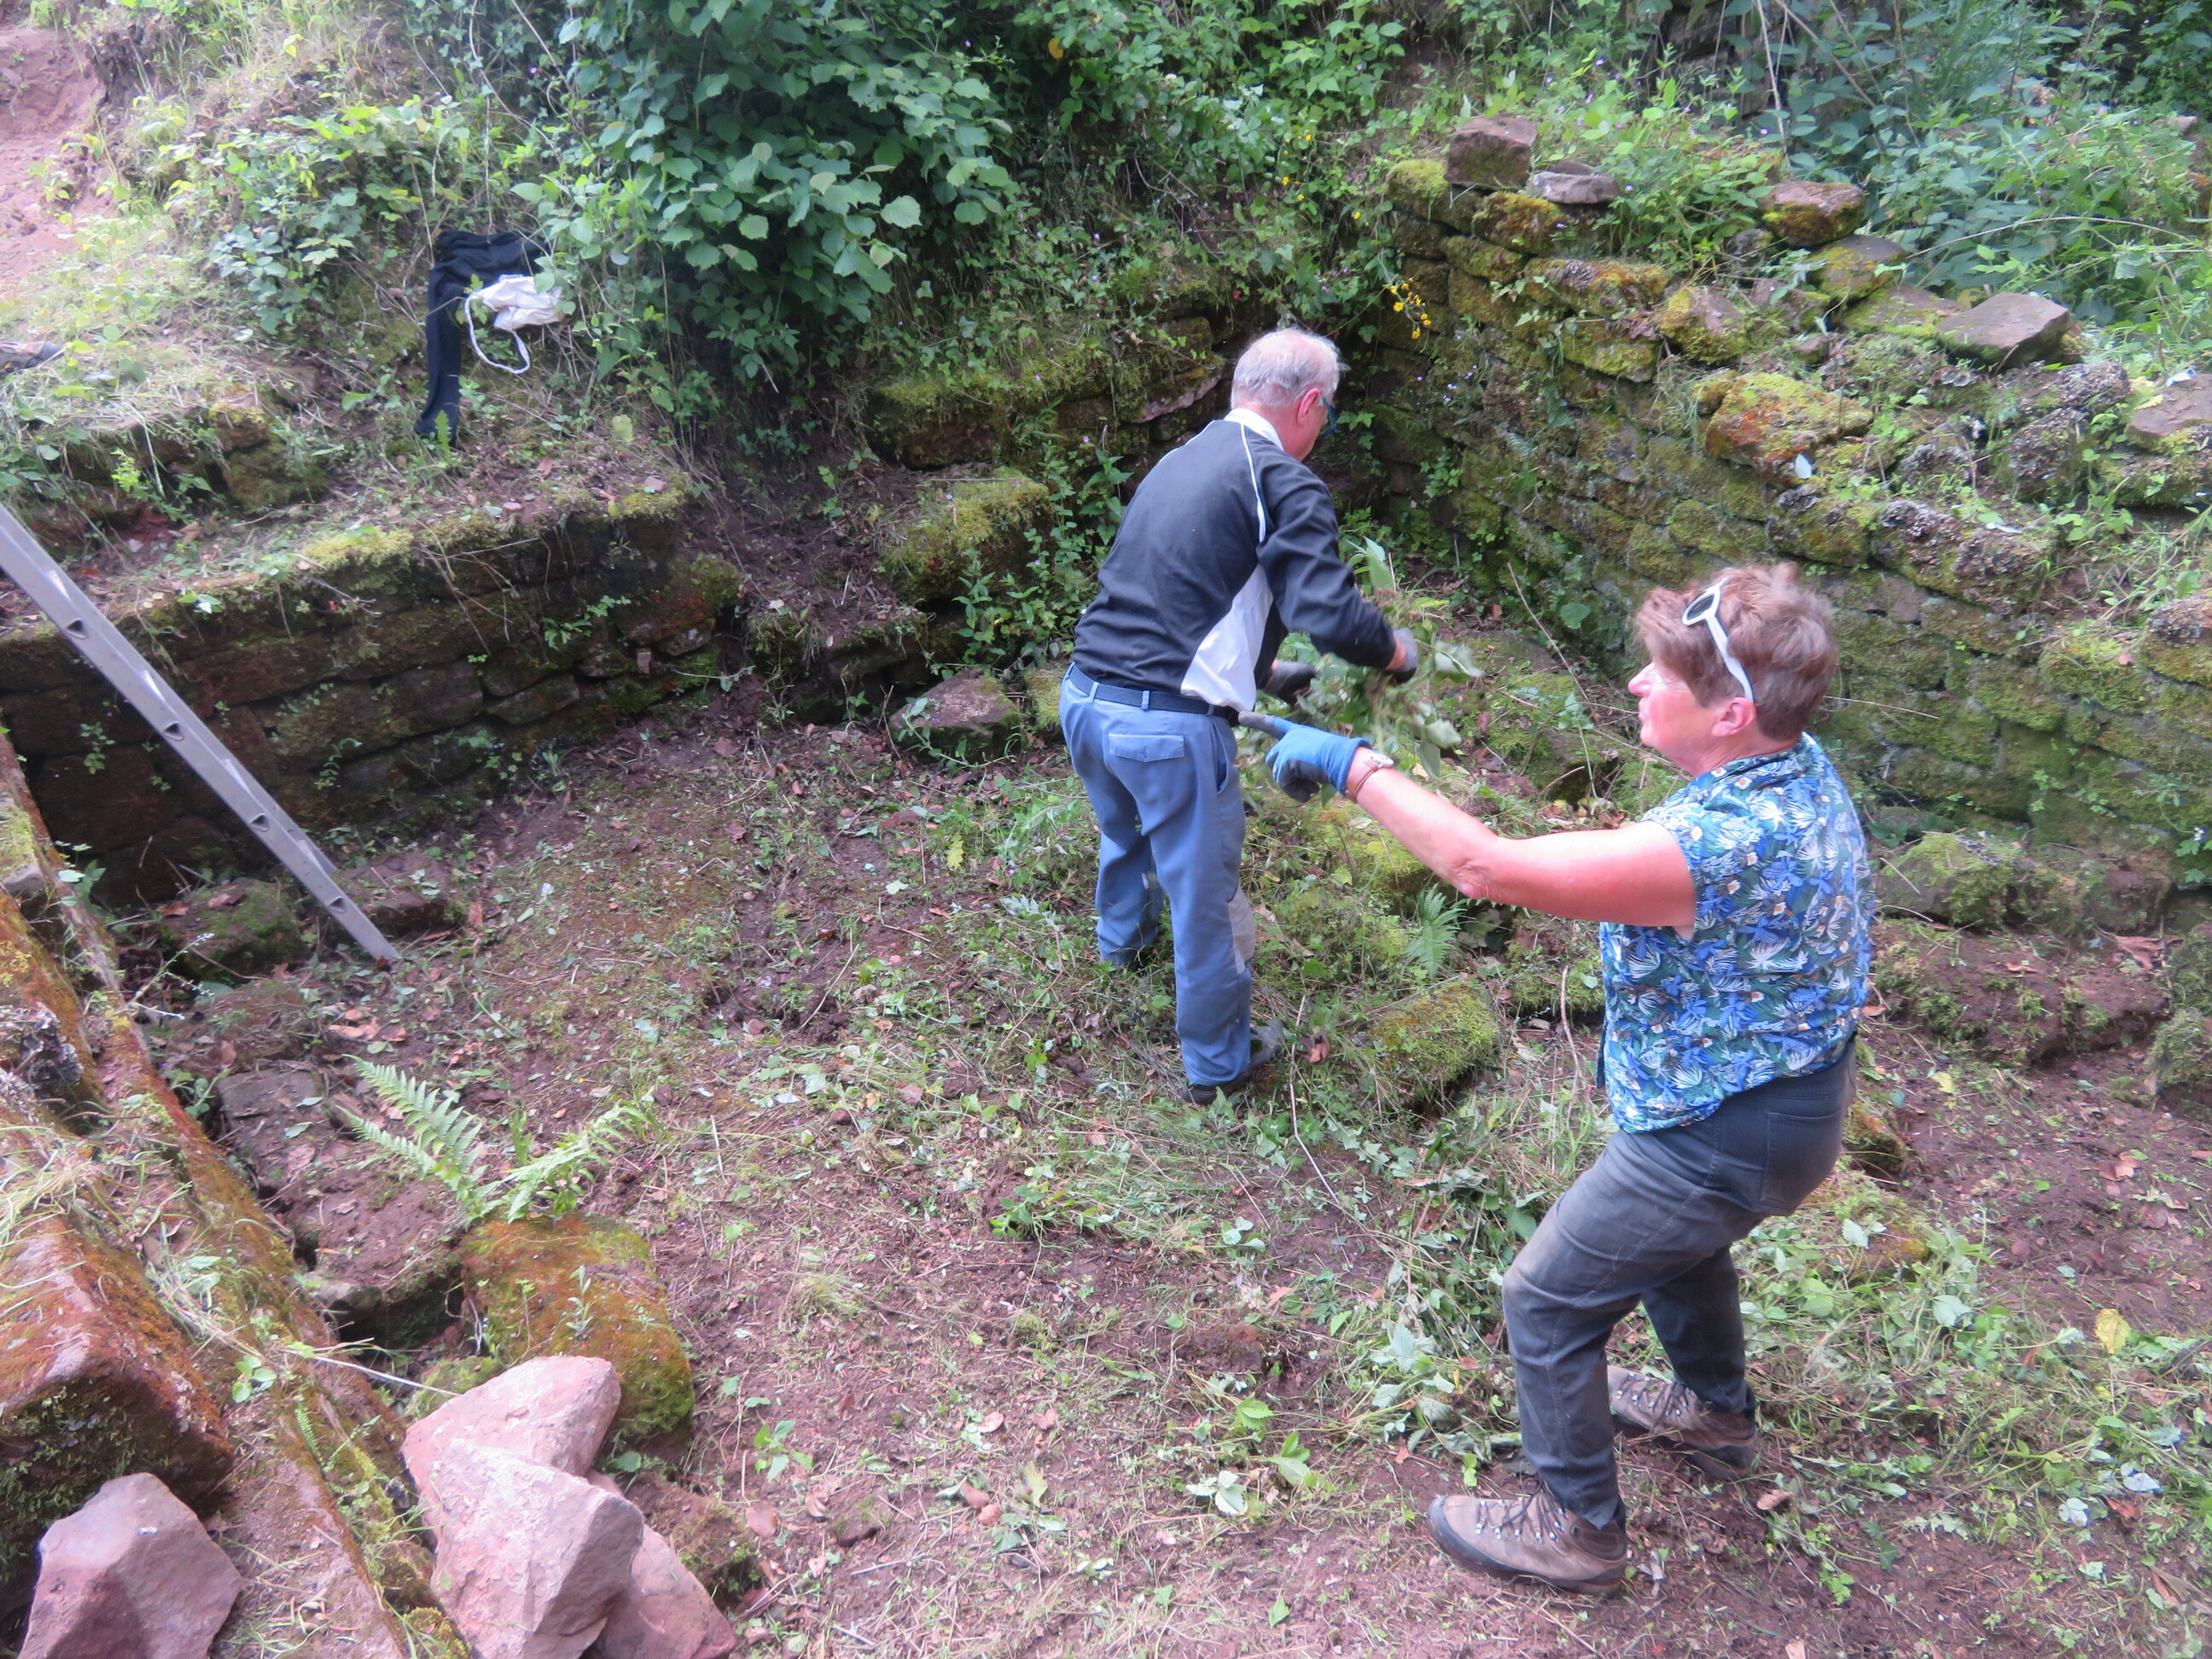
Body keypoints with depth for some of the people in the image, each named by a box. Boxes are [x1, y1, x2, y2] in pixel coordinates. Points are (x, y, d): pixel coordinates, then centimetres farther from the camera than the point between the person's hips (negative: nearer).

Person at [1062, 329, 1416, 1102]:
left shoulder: (1179, 459, 15)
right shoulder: (1285, 484, -11)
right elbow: (1332, 615, -21)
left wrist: (1260, 671, 31)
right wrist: (1396, 652, 0)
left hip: (1084, 697, 8)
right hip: (1171, 728, -8)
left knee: (1123, 829, 36)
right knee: (1206, 902, 11)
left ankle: (1121, 937, 64)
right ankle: (1218, 1062, 30)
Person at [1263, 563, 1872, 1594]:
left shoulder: (1711, 845, -38)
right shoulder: (1803, 768, -7)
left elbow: (1483, 867, -37)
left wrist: (1353, 766, -29)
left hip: (1724, 1140, -9)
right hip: (1793, 1096, 9)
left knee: (1547, 1302, 7)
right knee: (1675, 1237, 34)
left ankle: (1575, 1529, 27)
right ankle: (1718, 1414, 59)